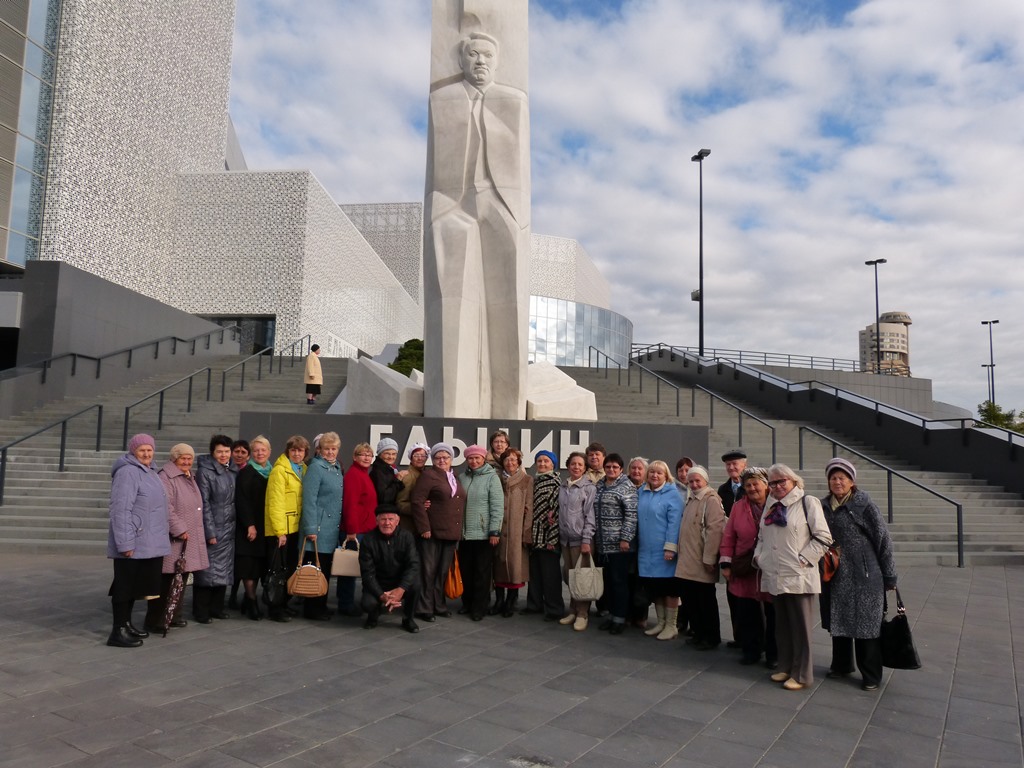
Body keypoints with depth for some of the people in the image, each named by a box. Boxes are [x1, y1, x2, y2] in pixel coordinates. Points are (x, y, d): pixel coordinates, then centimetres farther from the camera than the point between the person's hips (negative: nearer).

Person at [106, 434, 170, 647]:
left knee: (137, 585, 17)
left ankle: (126, 623, 28)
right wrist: (125, 543, -23)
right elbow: (121, 510, -20)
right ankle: (118, 631, 5)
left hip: (148, 543, 9)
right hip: (133, 544, -9)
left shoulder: (149, 472, 16)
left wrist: (161, 537, 22)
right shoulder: (127, 472, -14)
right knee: (125, 585, -2)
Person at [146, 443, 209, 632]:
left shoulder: (190, 478, 17)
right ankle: (155, 620, 4)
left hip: (189, 539, 9)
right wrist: (179, 530, -20)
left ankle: (174, 616, 25)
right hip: (172, 539, -9)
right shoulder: (166, 478, -13)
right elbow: (166, 508, -21)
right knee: (165, 581, -4)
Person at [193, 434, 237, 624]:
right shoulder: (205, 472, -8)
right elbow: (204, 503, -12)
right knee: (207, 570, 0)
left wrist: (235, 526, 9)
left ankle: (216, 607, 22)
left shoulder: (232, 472, 11)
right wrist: (210, 532, -15)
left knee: (224, 570, 11)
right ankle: (201, 611, 10)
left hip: (228, 529, 6)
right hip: (212, 528, -6)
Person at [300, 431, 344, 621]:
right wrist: (310, 529, -19)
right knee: (315, 569, -3)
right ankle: (311, 609, 7)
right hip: (318, 529, -8)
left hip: (332, 530, 8)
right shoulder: (315, 468, -11)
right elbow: (309, 500, -16)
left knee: (326, 569, 13)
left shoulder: (337, 468, 15)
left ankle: (321, 606, 22)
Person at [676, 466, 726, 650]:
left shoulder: (711, 500, -12)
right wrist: (680, 551, 15)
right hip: (687, 562, 8)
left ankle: (711, 638, 19)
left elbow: (715, 530, -19)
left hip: (702, 564, -8)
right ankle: (699, 633, 28)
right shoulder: (691, 500, 16)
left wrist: (709, 559, -21)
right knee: (689, 599, 13)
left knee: (706, 602, 5)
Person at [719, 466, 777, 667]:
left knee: (773, 615, 9)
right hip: (745, 570, 3)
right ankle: (751, 650, 24)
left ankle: (773, 654, 24)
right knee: (747, 613, 8)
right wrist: (726, 563, 2)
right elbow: (728, 537, 6)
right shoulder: (738, 507, 4)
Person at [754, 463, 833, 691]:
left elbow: (823, 537, -9)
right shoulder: (770, 506, 14)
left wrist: (803, 560, -13)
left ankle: (801, 674, 12)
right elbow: (761, 537, 23)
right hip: (774, 576, 6)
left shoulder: (807, 502, -6)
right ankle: (785, 667, 26)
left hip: (798, 577, -6)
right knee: (782, 625, 15)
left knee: (800, 627, 2)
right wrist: (758, 556, 8)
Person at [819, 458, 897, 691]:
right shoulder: (824, 506, 5)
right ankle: (841, 664, 33)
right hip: (835, 576, 5)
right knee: (838, 621, 16)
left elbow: (883, 540, -8)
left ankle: (871, 675, 18)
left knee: (865, 624, 4)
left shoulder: (864, 505, -10)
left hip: (863, 577, -5)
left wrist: (889, 575, -6)